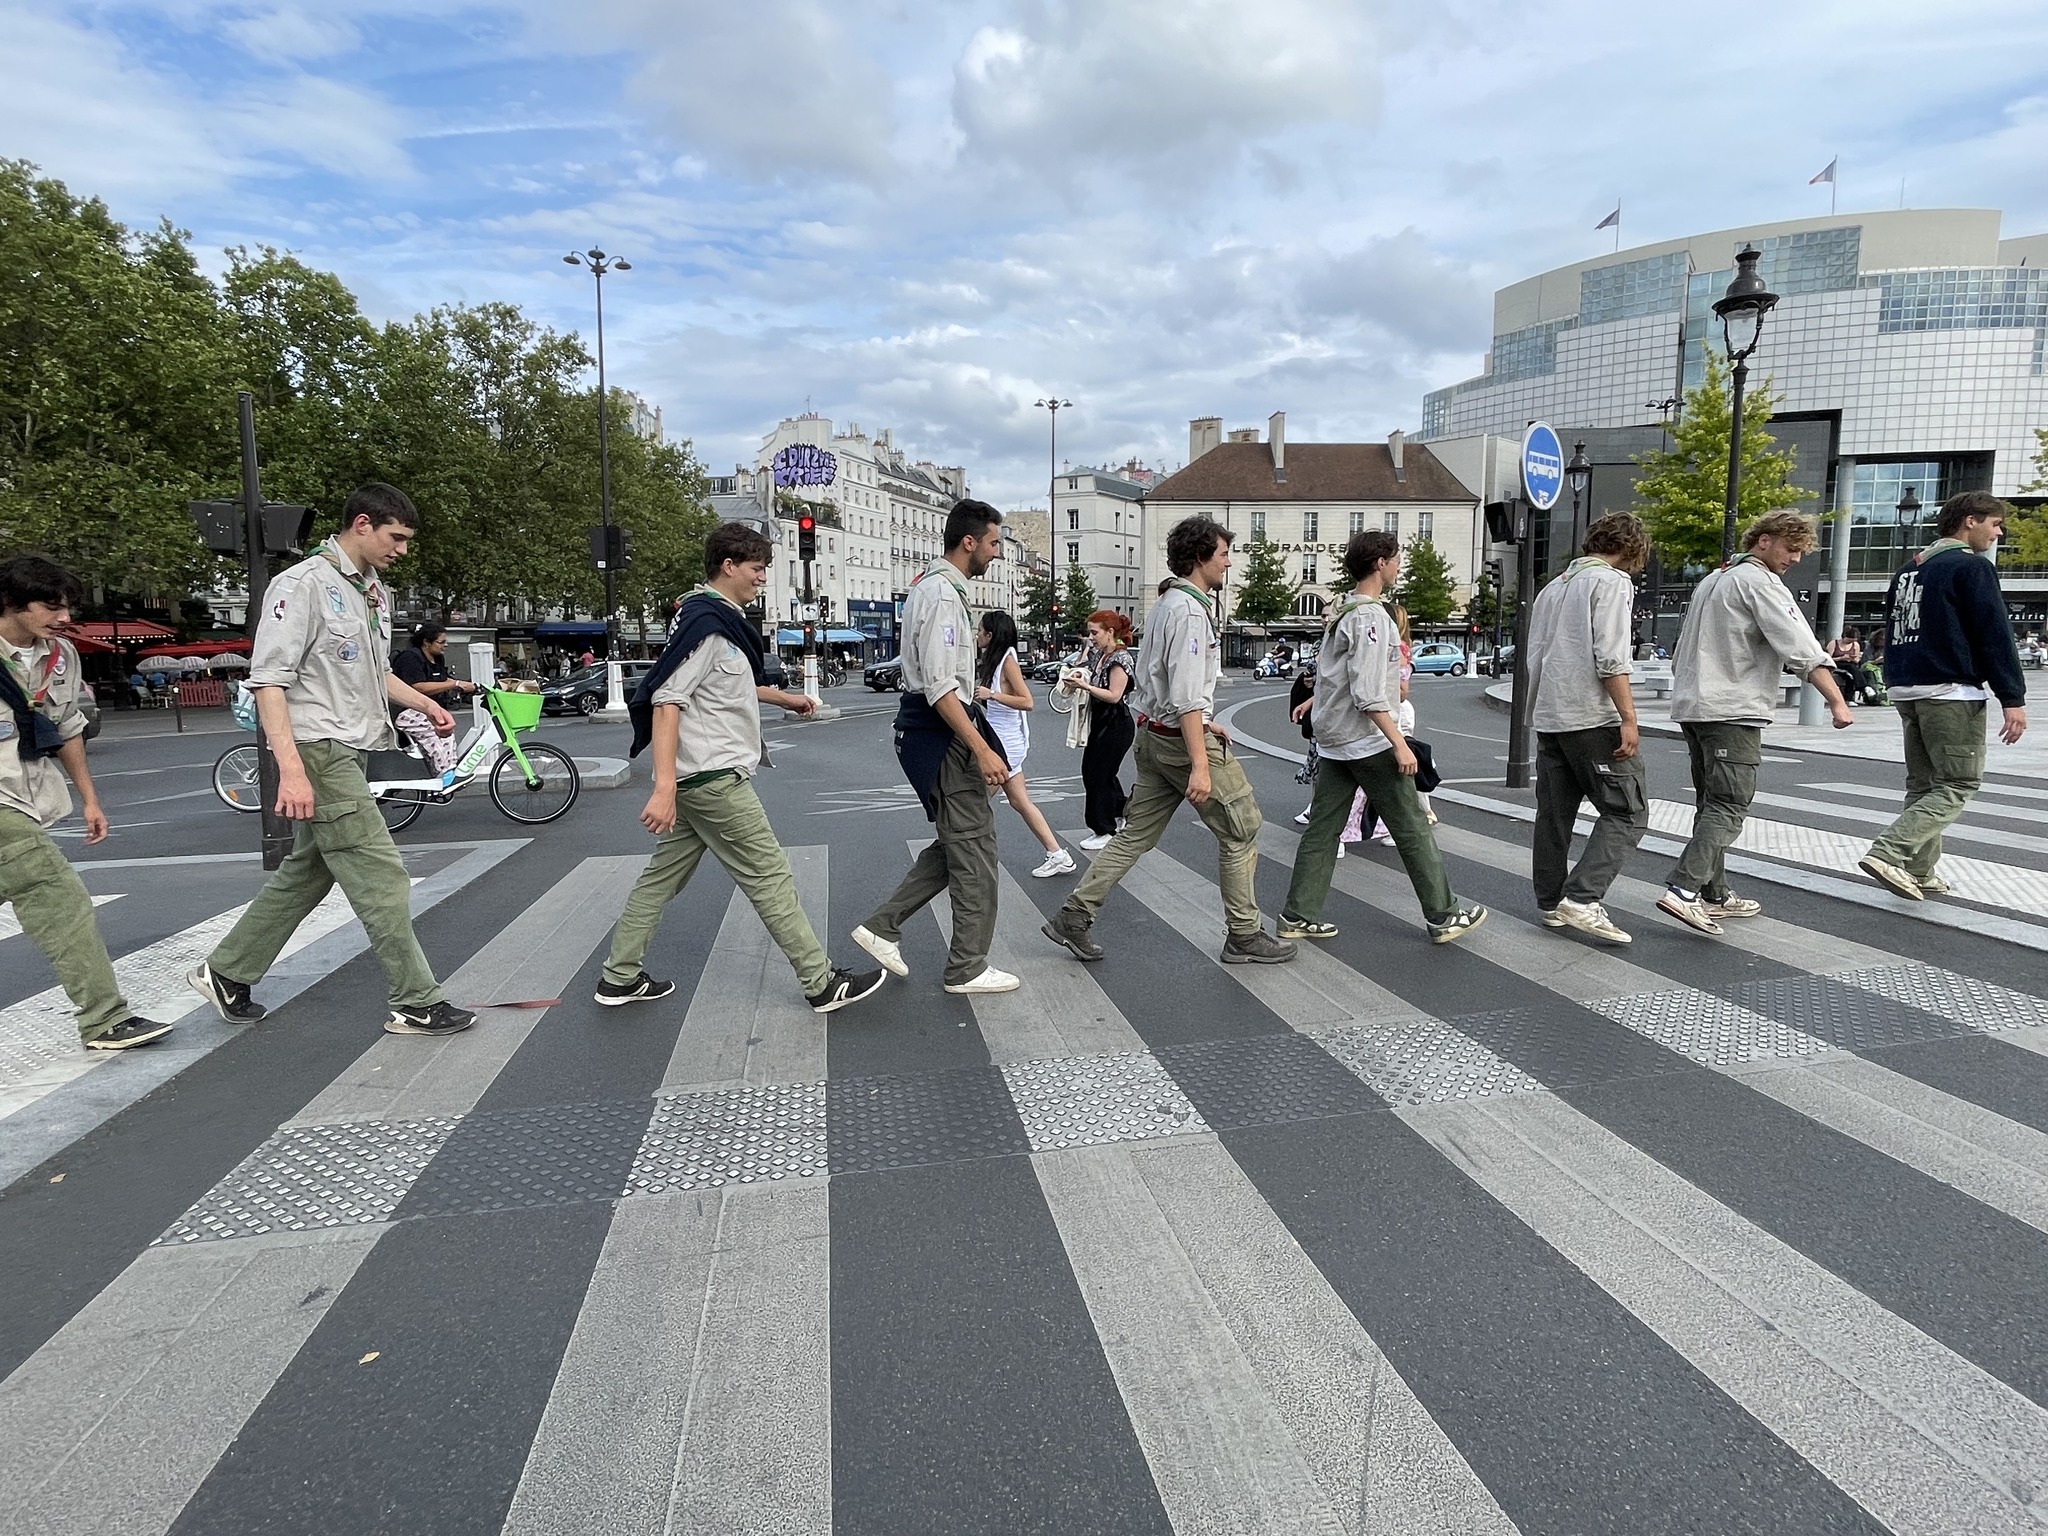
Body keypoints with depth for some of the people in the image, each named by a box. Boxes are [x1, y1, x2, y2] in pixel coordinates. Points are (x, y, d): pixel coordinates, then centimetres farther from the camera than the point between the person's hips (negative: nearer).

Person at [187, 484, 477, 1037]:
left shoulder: (375, 593, 14)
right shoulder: (303, 585, -13)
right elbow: (269, 681, -18)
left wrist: (425, 703, 13)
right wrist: (291, 769, -25)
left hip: (349, 753, 10)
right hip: (318, 752, -9)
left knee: (306, 873, 17)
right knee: (381, 877, -8)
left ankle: (225, 974, 32)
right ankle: (417, 1003, -1)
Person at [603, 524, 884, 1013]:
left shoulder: (724, 620, 14)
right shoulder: (706, 622, -17)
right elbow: (666, 701, -23)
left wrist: (781, 697, 29)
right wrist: (664, 787, -29)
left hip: (697, 778, 10)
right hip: (715, 778, -10)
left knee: (663, 875, 15)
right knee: (769, 876, -3)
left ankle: (619, 978, 25)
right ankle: (821, 984, 5)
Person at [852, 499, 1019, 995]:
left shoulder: (932, 586, 16)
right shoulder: (942, 594, -17)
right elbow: (939, 687, -24)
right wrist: (983, 750, -25)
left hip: (931, 732, 10)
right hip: (941, 734, -10)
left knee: (957, 843, 17)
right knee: (974, 846, -1)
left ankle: (882, 927, 20)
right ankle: (968, 968, 10)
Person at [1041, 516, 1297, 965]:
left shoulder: (1165, 604, 15)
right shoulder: (1191, 610, -17)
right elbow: (1187, 695, -24)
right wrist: (1200, 764, -27)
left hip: (1154, 733, 10)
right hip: (1182, 738, -10)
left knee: (1136, 834, 12)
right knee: (1240, 829, 3)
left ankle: (1073, 916, 12)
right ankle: (1244, 936, 12)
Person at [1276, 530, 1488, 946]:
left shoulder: (1340, 613, 13)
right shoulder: (1371, 616, -15)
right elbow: (1368, 694, -22)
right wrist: (1399, 744, -21)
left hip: (1332, 741, 9)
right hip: (1367, 740, -9)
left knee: (1322, 829, 9)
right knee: (1412, 827, 2)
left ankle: (1298, 915, 10)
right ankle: (1444, 915, 12)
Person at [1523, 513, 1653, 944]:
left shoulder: (1553, 587, 20)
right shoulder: (1612, 581, -5)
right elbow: (1610, 658, -16)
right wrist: (1628, 718, -15)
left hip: (1548, 718, 8)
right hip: (1593, 718, -8)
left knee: (1554, 815, 11)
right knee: (1627, 812, -3)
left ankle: (1551, 904, 16)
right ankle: (1582, 898, -12)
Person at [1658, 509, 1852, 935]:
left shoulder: (1713, 580, 22)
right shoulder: (1760, 582, -6)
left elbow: (1683, 651, 26)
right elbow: (1801, 649, -15)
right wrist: (1837, 702, -17)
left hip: (1691, 704, 9)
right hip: (1732, 709, -9)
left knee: (1710, 803, 12)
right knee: (1729, 806, -11)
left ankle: (1713, 895, 16)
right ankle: (1683, 889, -22)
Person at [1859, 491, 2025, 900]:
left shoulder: (1909, 570, 16)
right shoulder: (1972, 566, -8)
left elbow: (1892, 632, 21)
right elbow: (1995, 636, -12)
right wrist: (2013, 699, -13)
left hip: (1906, 692, 8)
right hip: (1952, 693, -8)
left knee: (1923, 785, 13)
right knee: (1958, 786, -4)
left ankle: (1920, 874, 13)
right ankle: (1887, 853, -19)